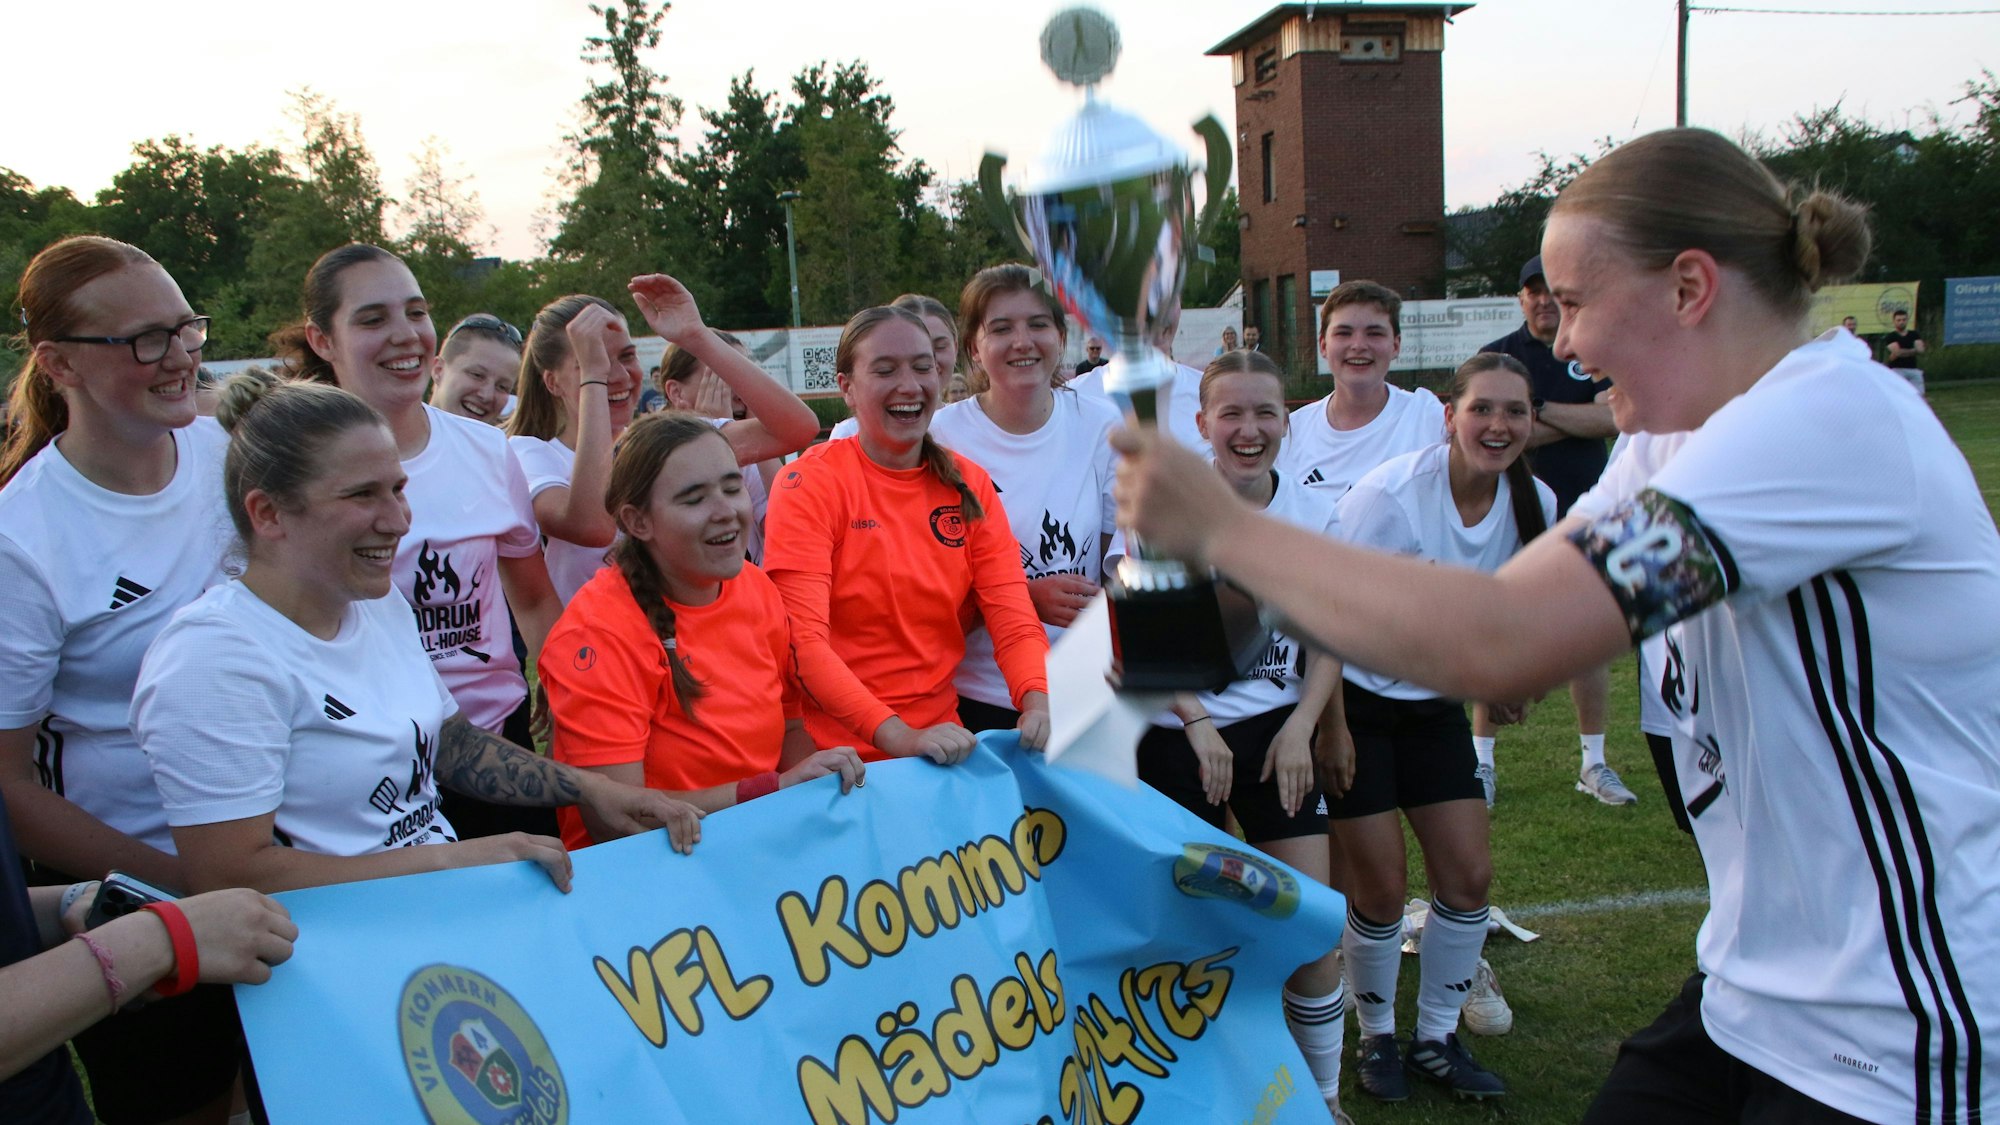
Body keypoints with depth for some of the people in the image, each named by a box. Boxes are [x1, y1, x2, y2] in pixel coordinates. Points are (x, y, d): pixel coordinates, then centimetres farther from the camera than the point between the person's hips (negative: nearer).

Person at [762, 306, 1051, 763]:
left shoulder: (970, 485, 6)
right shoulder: (810, 483, -8)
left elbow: (1013, 620, -1)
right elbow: (804, 639, -16)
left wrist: (1038, 702, -21)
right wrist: (900, 737, -28)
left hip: (942, 751, 3)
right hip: (835, 754, -2)